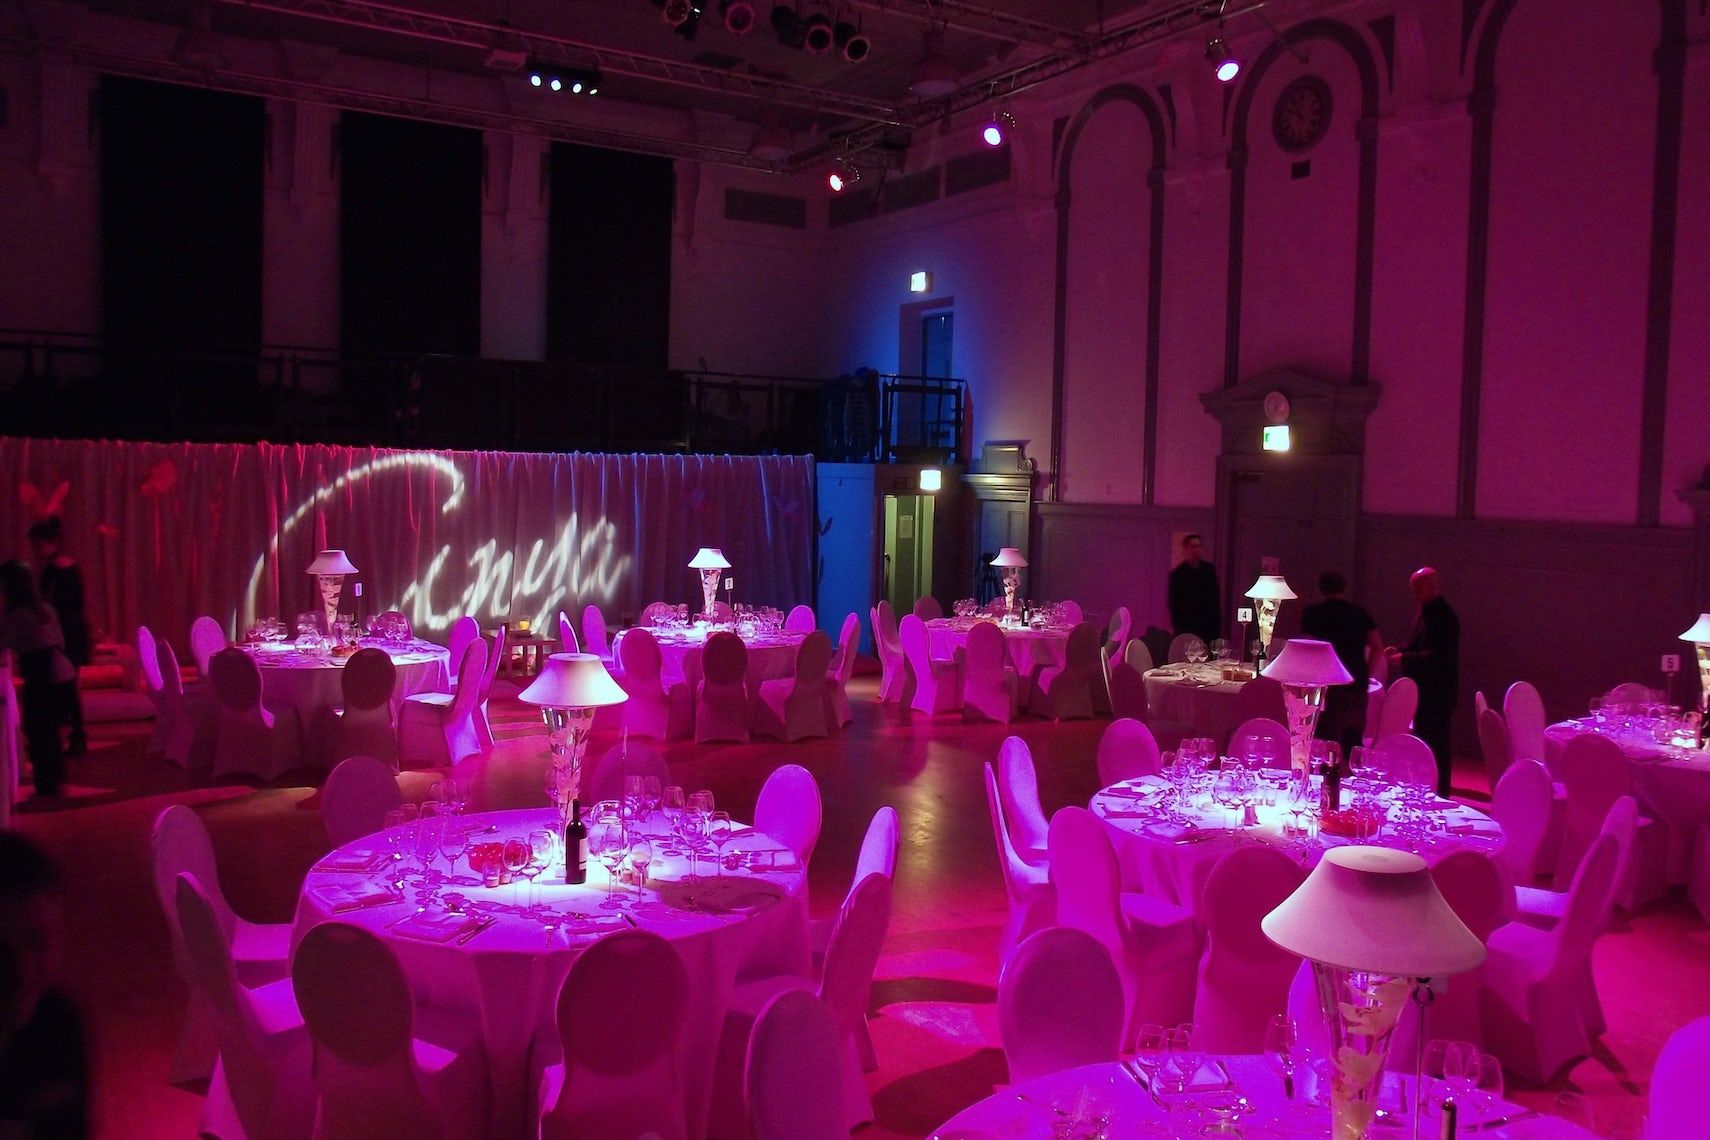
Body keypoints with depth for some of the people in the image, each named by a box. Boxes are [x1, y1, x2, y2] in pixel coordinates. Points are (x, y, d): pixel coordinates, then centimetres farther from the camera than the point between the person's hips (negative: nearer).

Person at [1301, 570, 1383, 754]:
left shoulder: (1311, 613, -1)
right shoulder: (1360, 612, 9)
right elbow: (1377, 647, 4)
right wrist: (1364, 673, 14)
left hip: (1328, 686, -4)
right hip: (1357, 687, 4)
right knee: (1353, 743, 18)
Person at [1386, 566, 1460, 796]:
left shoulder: (1445, 617, -18)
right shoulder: (1424, 611, 12)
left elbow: (1439, 656, -25)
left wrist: (1405, 659, -22)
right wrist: (1399, 652, 5)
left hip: (1437, 692, -10)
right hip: (1423, 689, 10)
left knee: (1435, 743, -3)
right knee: (1423, 740, 16)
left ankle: (1438, 792, 4)